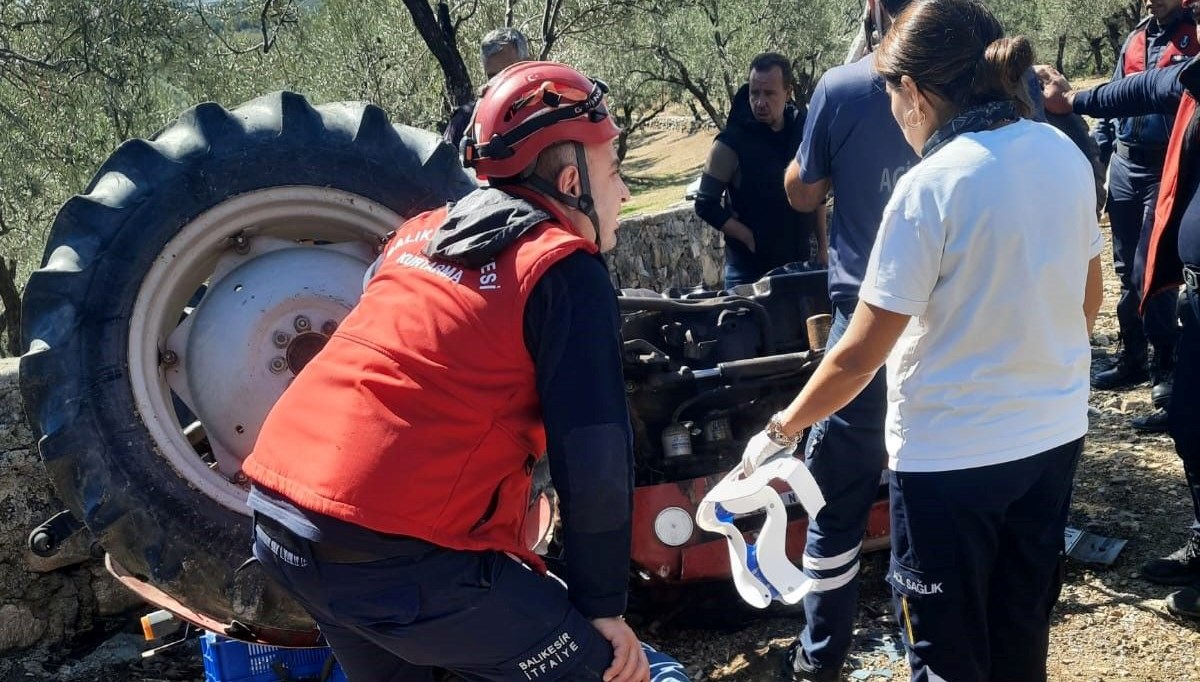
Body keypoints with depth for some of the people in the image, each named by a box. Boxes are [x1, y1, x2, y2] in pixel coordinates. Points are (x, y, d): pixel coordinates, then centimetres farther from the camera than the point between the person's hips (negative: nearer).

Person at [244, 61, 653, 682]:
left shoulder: (420, 233, 17)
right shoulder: (566, 272, -5)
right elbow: (595, 459, -9)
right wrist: (603, 607, 2)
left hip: (277, 512, 9)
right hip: (393, 553, -8)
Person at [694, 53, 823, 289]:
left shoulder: (802, 130, 2)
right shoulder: (731, 142, -11)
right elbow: (706, 205, -10)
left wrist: (821, 243, 10)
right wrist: (749, 237, -14)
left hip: (799, 262, 4)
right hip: (750, 268, -4)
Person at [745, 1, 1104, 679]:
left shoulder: (930, 189, -22)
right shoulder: (1066, 154, -2)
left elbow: (859, 356, -19)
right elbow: (1089, 300, 11)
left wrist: (781, 432, -5)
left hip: (952, 455, -6)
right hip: (1056, 434, 6)